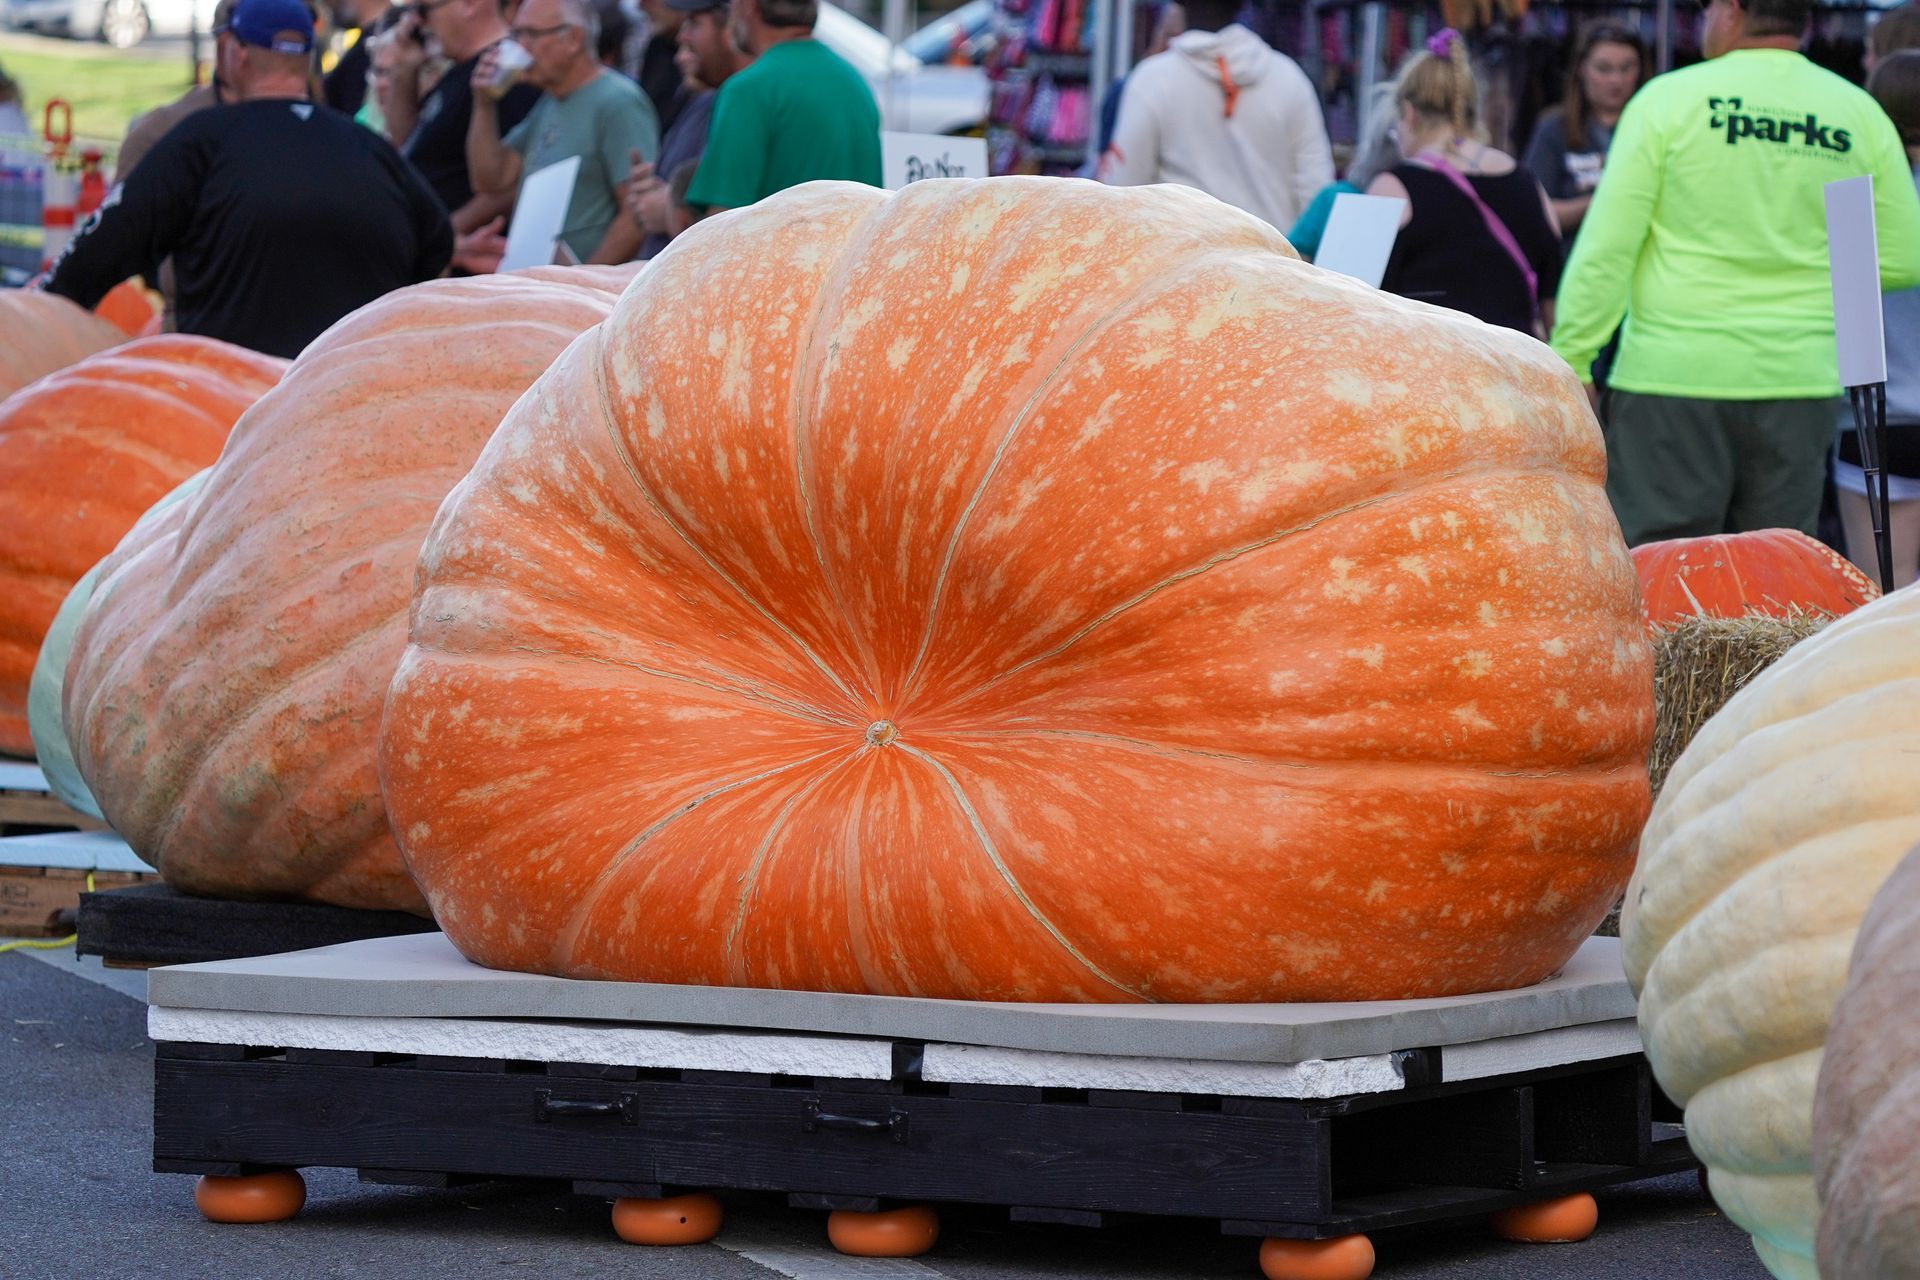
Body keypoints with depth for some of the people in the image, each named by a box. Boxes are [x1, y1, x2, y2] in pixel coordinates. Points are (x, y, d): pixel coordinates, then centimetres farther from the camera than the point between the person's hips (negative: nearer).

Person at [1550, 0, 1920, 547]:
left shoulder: (1670, 98, -4)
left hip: (1675, 374, -3)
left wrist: (1571, 360, -2)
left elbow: (1605, 250, -8)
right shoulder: (1860, 115, 4)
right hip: (1800, 379, 3)